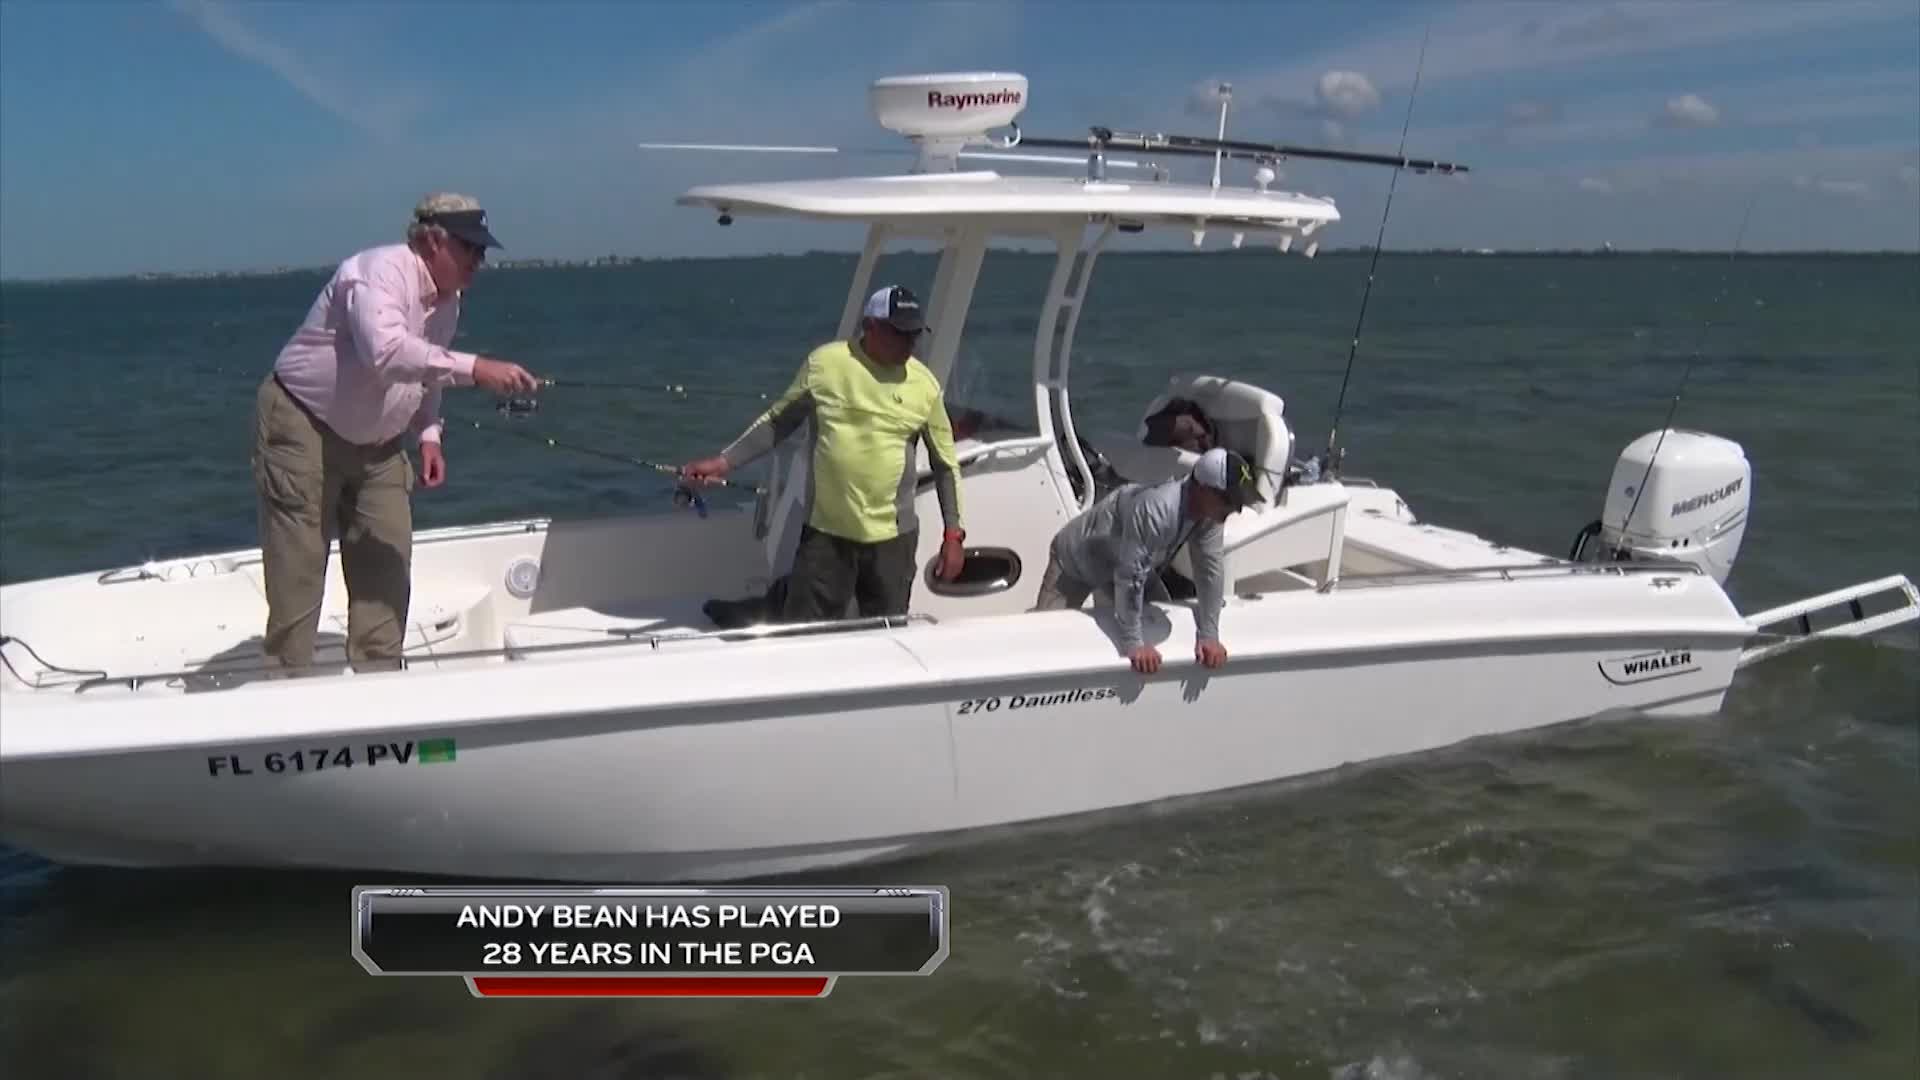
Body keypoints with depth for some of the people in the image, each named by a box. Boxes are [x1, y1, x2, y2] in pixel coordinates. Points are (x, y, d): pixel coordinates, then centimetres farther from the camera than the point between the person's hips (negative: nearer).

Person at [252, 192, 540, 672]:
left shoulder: (447, 300, 3)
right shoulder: (379, 272, -24)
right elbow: (386, 353, -43)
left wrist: (428, 434, 3)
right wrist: (474, 368, -48)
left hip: (374, 443, 8)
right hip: (302, 425, -8)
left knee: (386, 564, 4)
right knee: (297, 568, -4)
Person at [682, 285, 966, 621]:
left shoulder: (924, 384, -2)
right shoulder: (824, 362, -4)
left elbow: (946, 463, 6)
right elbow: (779, 421, 8)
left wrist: (953, 534, 4)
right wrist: (723, 462, 1)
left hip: (892, 538, 0)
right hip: (825, 531, 0)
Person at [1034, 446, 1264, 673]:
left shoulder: (1210, 512, -21)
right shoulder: (1154, 510, -45)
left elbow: (1212, 568, -14)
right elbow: (1130, 578, -41)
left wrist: (1209, 635, -17)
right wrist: (1132, 644, -36)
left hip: (1131, 562, 7)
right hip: (1076, 560, -7)